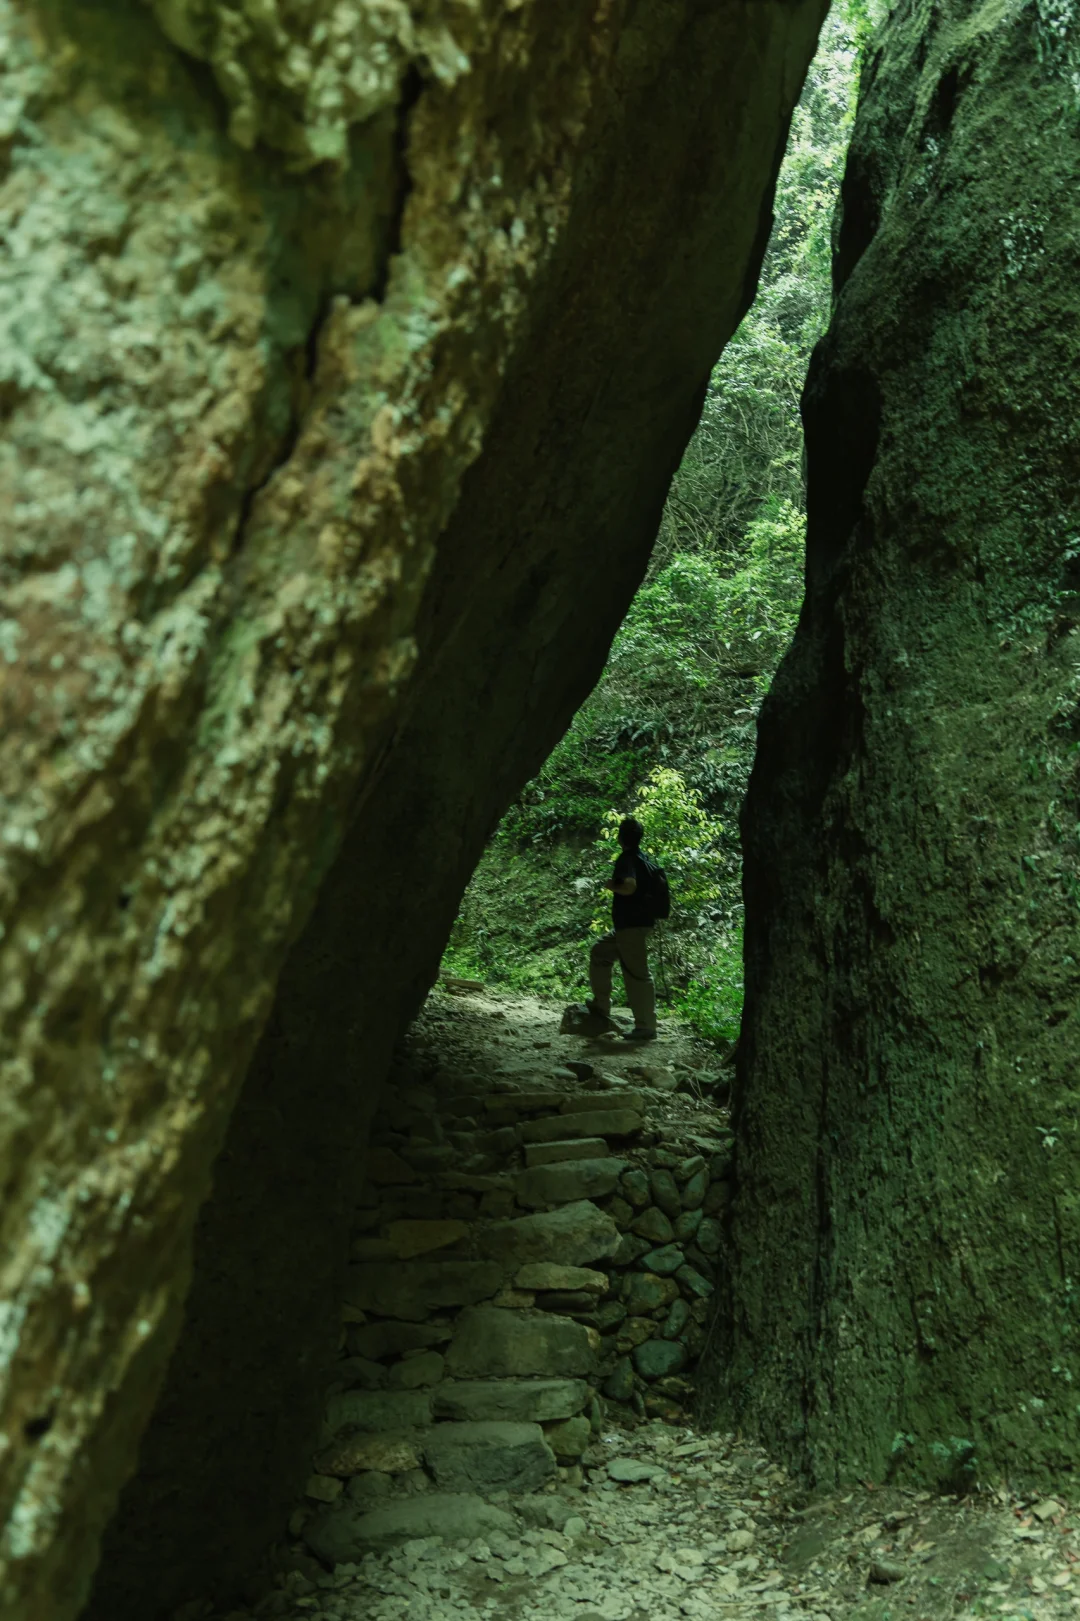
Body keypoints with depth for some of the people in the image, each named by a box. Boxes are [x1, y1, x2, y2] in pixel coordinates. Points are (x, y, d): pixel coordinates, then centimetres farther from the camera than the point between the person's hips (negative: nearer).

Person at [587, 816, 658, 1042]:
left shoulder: (627, 859, -16)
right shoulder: (640, 858, 12)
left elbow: (629, 886, -33)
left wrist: (611, 885, -14)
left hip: (632, 925, -10)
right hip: (629, 924, 10)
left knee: (637, 974, -6)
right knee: (599, 953, 23)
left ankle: (646, 1027, -2)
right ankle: (601, 1006, 26)